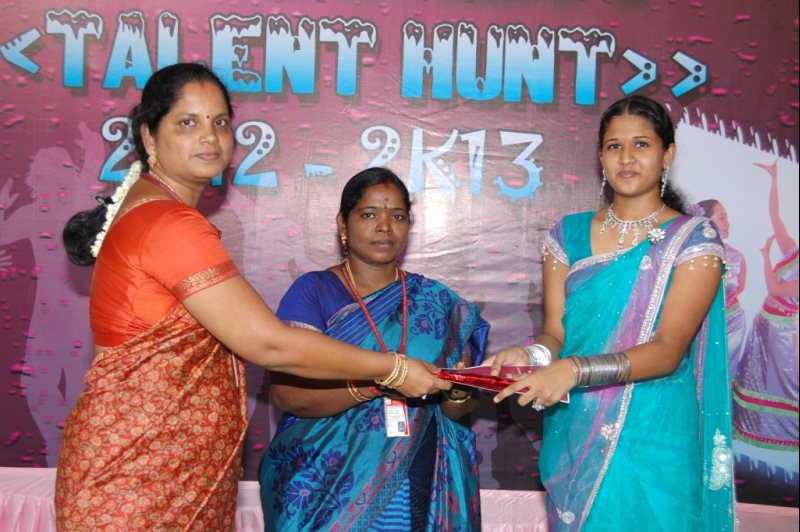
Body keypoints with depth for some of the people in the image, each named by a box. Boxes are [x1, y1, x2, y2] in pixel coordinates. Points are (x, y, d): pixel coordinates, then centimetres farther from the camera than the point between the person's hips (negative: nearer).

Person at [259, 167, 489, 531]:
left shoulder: (437, 302, 4)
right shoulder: (312, 291, -3)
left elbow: (457, 411, 5)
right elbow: (285, 393, -14)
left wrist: (458, 394, -18)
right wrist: (377, 383, -27)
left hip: (418, 490, 3)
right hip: (326, 484, -2)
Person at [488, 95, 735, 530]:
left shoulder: (693, 240, -5)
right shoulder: (568, 235, 6)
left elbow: (668, 351, -16)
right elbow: (555, 332, 1)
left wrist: (575, 370, -30)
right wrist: (531, 356, -22)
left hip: (653, 439, -3)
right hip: (573, 435, 3)